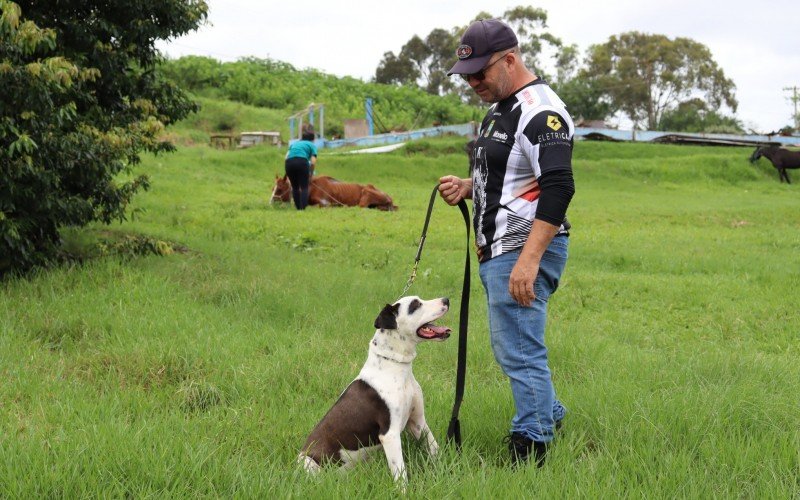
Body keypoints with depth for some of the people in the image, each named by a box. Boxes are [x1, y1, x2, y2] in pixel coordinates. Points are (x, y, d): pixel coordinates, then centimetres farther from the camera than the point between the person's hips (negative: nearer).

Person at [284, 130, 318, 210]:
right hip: (302, 162, -4)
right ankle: (303, 208, -8)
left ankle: (298, 208, 16)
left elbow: (286, 156, 19)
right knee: (304, 187, 5)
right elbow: (313, 162, 6)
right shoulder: (312, 145, 20)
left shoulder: (294, 143, 32)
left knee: (295, 187, 17)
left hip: (289, 162, 4)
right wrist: (311, 175, 18)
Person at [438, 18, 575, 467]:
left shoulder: (541, 112, -17)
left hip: (524, 254, -11)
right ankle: (550, 416, 37)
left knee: (520, 352, -8)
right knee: (511, 347, 20)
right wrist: (467, 187, 8)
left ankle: (531, 450, 0)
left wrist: (528, 260, -31)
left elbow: (558, 189, -26)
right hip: (497, 252, 11)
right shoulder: (500, 110, 16)